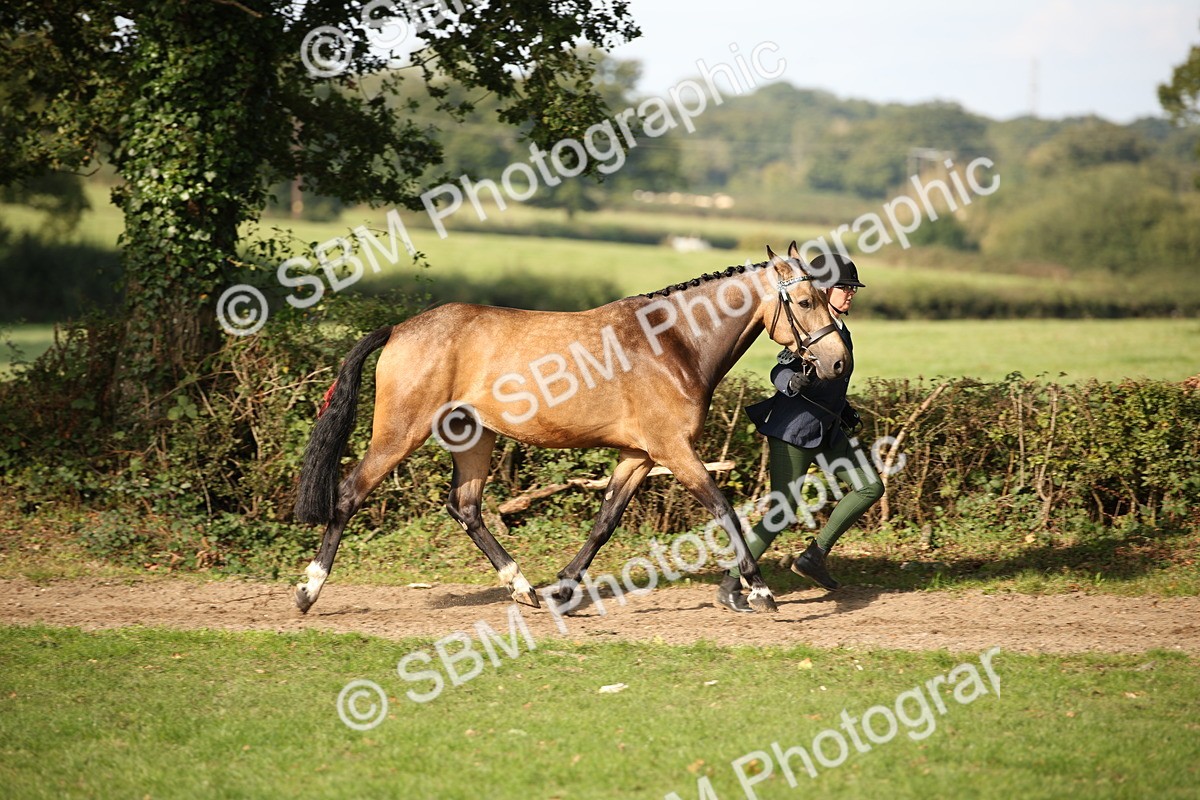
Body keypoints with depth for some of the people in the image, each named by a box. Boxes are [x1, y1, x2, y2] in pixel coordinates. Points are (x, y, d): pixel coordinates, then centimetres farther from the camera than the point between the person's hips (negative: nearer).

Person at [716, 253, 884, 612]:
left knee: (870, 487, 4)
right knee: (783, 512, -9)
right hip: (794, 430, -9)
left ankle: (815, 554, 9)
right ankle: (729, 586, 0)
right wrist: (793, 382, -46)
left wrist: (843, 410, 21)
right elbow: (779, 372, -26)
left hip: (827, 431, 9)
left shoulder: (840, 330, 10)